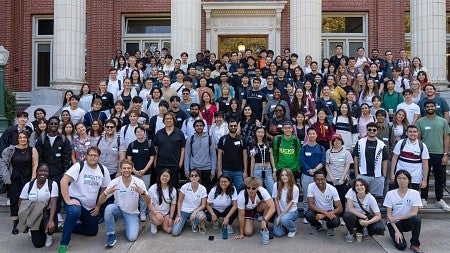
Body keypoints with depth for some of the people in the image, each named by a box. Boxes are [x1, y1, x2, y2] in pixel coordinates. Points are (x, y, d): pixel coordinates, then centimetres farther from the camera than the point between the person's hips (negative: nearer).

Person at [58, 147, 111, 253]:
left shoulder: (103, 170, 1)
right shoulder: (79, 166, -14)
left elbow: (104, 189, 12)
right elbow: (63, 181, -23)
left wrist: (98, 205, 7)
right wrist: (67, 200, -29)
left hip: (90, 207, 6)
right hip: (75, 199, -6)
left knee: (93, 231, 11)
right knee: (75, 211, -40)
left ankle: (67, 226, 29)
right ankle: (63, 244, -24)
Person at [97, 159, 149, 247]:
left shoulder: (139, 182, -14)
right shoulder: (114, 182, -14)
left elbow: (148, 202, -13)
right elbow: (100, 202, -15)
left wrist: (143, 192, -34)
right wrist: (106, 193, -37)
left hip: (132, 213, 0)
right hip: (118, 209, 1)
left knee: (132, 237, -20)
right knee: (109, 208, -33)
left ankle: (128, 225, 15)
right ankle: (111, 235, -14)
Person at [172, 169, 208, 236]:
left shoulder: (202, 189, -10)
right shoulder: (184, 187, -12)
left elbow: (203, 205, -7)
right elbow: (179, 202, -3)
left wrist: (195, 212, -23)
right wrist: (179, 215, -10)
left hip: (196, 210, 1)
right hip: (184, 211, 0)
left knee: (201, 217, -37)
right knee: (175, 233, -17)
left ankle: (194, 223, 1)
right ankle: (184, 221, 16)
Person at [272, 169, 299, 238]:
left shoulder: (295, 189, -13)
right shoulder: (276, 185, -6)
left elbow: (290, 205, -13)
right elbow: (276, 201, -1)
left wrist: (280, 217, -17)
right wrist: (279, 215, -7)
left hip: (291, 212, -2)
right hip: (280, 211, 2)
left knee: (283, 219, -36)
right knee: (278, 233, -18)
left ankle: (293, 229, -2)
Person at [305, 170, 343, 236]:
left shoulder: (332, 189, -18)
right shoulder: (311, 186, -19)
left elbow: (340, 208, -18)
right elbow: (310, 205, -20)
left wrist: (323, 215, -29)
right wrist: (325, 213, -33)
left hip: (329, 211, 0)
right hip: (317, 210, 0)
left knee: (336, 222, -31)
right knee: (308, 215, -32)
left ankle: (329, 227, 9)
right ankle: (317, 226, 5)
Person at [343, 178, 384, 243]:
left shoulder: (371, 198, -16)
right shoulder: (351, 191, -19)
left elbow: (378, 216, -15)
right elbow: (350, 208, -24)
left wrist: (367, 222, -31)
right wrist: (364, 217, -26)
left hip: (366, 217, 2)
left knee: (380, 228, -26)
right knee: (348, 215, -38)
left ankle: (361, 229, 8)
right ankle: (350, 233, -4)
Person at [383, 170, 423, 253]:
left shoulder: (414, 193, -8)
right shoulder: (390, 194, -8)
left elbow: (414, 213, -16)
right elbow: (389, 214, -6)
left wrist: (397, 218, -19)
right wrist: (396, 230, -15)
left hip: (407, 222, 1)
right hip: (394, 223, -1)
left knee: (416, 219, -33)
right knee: (401, 246, -21)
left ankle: (415, 245, -12)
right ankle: (394, 234, 14)